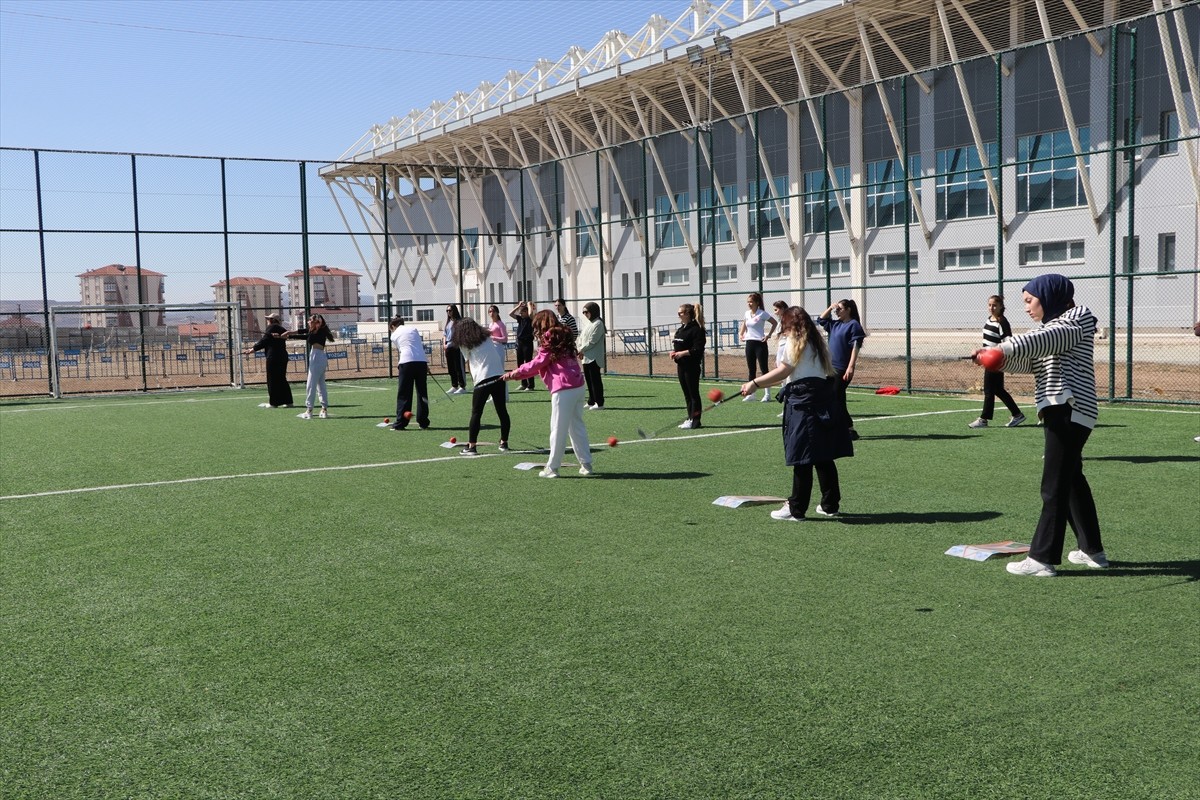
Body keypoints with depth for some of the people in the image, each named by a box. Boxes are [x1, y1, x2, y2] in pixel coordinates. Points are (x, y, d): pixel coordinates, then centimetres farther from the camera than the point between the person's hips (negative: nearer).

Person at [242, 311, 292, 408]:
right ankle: (287, 401, 11)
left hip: (273, 357, -8)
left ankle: (273, 402, 1)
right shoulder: (282, 329, 16)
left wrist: (253, 349, -3)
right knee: (281, 379, 13)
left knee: (272, 379, -2)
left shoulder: (271, 327, -7)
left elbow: (264, 341, -11)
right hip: (283, 356, 8)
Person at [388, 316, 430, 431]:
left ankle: (400, 423, 2)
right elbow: (422, 346, 16)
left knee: (403, 394, 3)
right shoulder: (413, 329, 20)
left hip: (407, 361, -2)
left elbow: (399, 351, 16)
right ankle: (423, 422, 12)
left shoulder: (394, 335, 15)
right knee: (422, 392, 10)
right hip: (422, 361, 2)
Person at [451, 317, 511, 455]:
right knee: (502, 412, 11)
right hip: (499, 377, 4)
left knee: (476, 414, 2)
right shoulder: (487, 338, 15)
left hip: (483, 380, -4)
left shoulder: (466, 345, 2)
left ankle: (471, 446, 2)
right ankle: (504, 443, 18)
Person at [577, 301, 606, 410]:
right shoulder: (587, 323, 18)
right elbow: (581, 337, 16)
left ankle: (599, 403, -4)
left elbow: (592, 341, -16)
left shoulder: (598, 324, -11)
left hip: (594, 358, -9)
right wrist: (580, 350, 0)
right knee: (589, 380, 12)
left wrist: (582, 349, -8)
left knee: (595, 380, -7)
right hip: (586, 357, 9)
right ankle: (591, 402, 19)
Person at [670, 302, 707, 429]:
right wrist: (674, 352, 4)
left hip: (692, 366, -9)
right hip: (681, 365, 9)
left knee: (693, 393, -4)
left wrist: (682, 353, -22)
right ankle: (690, 418, 19)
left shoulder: (696, 329, -13)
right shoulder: (681, 329, 16)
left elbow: (698, 349, -19)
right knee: (687, 394, 12)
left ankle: (695, 420, 0)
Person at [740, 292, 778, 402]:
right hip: (749, 343, 6)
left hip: (760, 343, -6)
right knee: (751, 369, 9)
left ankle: (767, 394, 1)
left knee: (763, 369, -3)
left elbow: (774, 323, -3)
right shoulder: (747, 314, 8)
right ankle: (750, 393, 13)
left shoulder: (762, 314, -10)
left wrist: (768, 335, -9)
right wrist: (741, 334, 13)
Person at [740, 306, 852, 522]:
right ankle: (830, 504, 19)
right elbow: (829, 372, 17)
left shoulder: (791, 342, -4)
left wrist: (754, 383, -19)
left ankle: (796, 509, 0)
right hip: (825, 399, 8)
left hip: (803, 401, -8)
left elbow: (784, 370, -17)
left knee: (802, 459, -5)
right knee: (824, 457, 13)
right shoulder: (817, 341, 19)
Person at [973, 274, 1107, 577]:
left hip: (1070, 412, -10)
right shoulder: (1046, 329, 24)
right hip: (1058, 413, 10)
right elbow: (1023, 359, 5)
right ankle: (1092, 550, 29)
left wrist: (1006, 349, -36)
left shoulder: (1078, 318, -2)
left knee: (1055, 486, -10)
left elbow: (1048, 339, -23)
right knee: (1072, 481, 17)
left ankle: (1043, 558, -9)